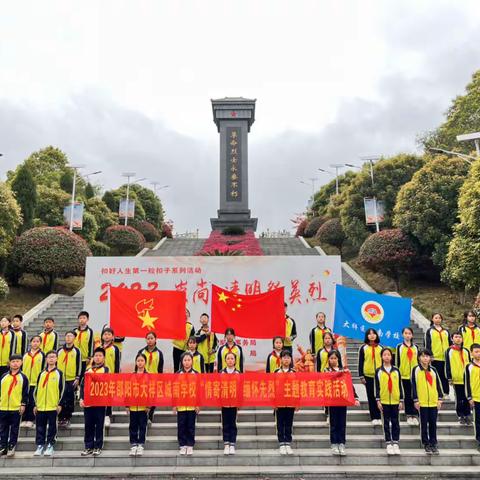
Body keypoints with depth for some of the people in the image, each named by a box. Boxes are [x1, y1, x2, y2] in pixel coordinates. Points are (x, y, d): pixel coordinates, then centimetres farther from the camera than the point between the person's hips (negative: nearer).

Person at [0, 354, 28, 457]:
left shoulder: (23, 377, -1)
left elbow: (25, 393, -1)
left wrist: (23, 404, -6)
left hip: (16, 408, -3)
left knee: (14, 429, 5)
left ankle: (12, 447, 13)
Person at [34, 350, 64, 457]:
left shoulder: (59, 373, 1)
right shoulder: (41, 374, 12)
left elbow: (62, 389, -2)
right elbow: (36, 389, 14)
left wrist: (60, 404, -8)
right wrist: (35, 404, 9)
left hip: (53, 406, -4)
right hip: (40, 406, 4)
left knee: (52, 427, 2)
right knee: (40, 427, 7)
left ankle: (50, 446, 11)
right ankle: (40, 446, 17)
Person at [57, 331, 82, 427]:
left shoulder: (77, 351, 1)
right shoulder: (59, 351, 8)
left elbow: (79, 365, 0)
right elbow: (55, 363, 12)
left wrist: (77, 378, -6)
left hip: (71, 380, -2)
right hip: (60, 379, 2)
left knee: (70, 400, 3)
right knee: (60, 399, 3)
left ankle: (68, 418, 13)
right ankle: (60, 418, 13)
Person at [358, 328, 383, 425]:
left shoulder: (380, 348, 7)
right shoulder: (363, 348, 2)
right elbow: (360, 362, 1)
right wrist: (361, 376, -4)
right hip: (368, 376, -1)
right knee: (371, 397, 4)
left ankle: (379, 417, 11)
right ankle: (374, 418, 11)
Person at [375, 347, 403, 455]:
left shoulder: (396, 371, 5)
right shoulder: (378, 371, 1)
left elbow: (400, 386, 6)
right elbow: (377, 387, 1)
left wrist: (401, 400, 3)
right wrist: (378, 400, -4)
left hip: (395, 400, 1)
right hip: (384, 401, -1)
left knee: (395, 422, 6)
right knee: (386, 423, 5)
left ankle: (396, 443, 13)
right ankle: (389, 444, 11)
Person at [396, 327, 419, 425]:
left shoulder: (415, 347, 8)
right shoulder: (399, 347, 2)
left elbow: (418, 360, 12)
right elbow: (397, 361, 1)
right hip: (404, 375, -1)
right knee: (407, 396, 5)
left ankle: (415, 415, 9)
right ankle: (409, 416, 14)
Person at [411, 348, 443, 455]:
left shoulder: (433, 369, 8)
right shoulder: (416, 370, -2)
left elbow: (438, 384, 10)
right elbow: (413, 385, -4)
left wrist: (440, 398, 5)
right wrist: (415, 400, -7)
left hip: (434, 401, 3)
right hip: (422, 402, -3)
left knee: (433, 423, 8)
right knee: (424, 424, 5)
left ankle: (433, 444, 18)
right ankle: (426, 444, 14)